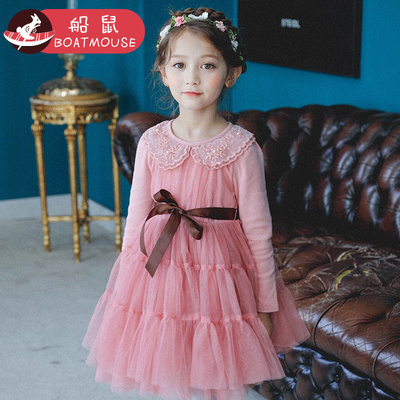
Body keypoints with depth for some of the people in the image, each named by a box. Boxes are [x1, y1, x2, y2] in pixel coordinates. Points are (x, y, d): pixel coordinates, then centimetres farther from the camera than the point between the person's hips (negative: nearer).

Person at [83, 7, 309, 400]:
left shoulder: (241, 147, -8)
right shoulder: (151, 142, -1)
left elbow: (258, 231, -4)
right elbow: (135, 218, 7)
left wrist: (266, 306, -1)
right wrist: (123, 289, 9)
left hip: (219, 274, -2)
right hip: (159, 273, 2)